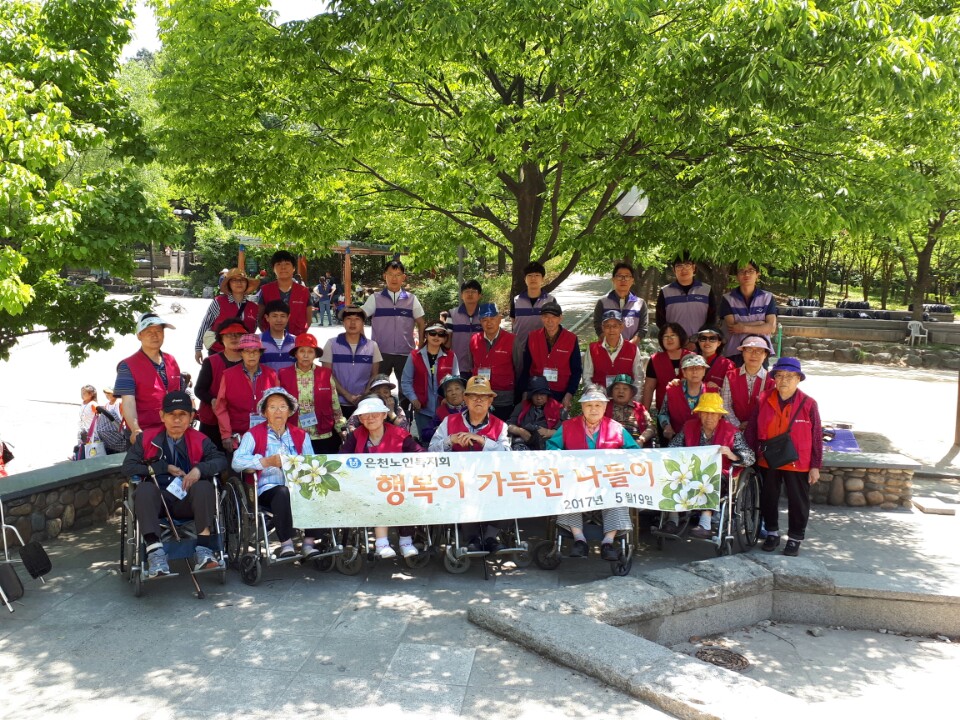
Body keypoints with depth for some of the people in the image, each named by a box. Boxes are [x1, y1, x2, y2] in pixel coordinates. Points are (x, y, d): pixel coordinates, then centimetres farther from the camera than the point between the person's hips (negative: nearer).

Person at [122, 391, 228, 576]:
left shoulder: (199, 440, 11)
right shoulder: (147, 438, 11)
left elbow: (221, 460, -1)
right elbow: (127, 467, 3)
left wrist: (200, 469, -21)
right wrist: (165, 467, -3)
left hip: (187, 502, 0)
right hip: (157, 501, 0)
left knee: (204, 486, -30)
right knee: (145, 488, -32)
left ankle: (204, 548, -36)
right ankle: (155, 551, -42)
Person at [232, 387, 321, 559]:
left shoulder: (301, 435, 20)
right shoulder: (254, 434, 9)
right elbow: (237, 462, -7)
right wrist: (268, 461, -16)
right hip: (267, 489, -3)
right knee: (283, 492, -36)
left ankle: (309, 543, -17)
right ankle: (286, 544, -25)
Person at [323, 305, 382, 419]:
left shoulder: (372, 346, 5)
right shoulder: (332, 344, 0)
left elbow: (375, 375, 8)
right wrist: (346, 395, -11)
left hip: (364, 404, 1)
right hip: (338, 403, -1)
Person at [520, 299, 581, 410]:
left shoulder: (571, 339, -4)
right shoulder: (532, 338, 1)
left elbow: (576, 371, 0)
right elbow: (526, 368, 7)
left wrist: (569, 394, -7)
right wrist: (525, 392, 2)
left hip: (561, 395, -1)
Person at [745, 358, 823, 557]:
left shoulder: (808, 404, -8)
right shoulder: (764, 400, -3)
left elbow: (817, 436, -5)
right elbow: (751, 429, 4)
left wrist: (815, 466, -5)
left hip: (798, 464, -2)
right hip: (768, 461, 2)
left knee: (798, 502, 8)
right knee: (768, 499, 14)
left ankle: (795, 539, 24)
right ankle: (772, 533, 32)